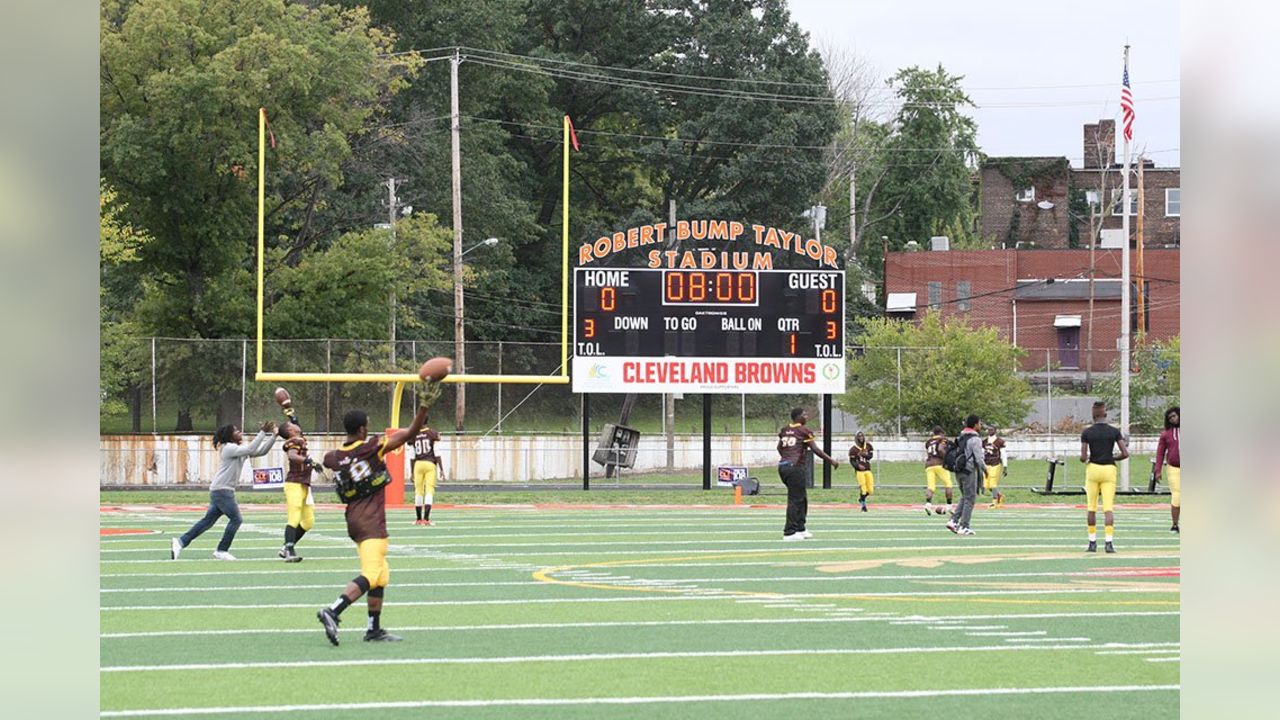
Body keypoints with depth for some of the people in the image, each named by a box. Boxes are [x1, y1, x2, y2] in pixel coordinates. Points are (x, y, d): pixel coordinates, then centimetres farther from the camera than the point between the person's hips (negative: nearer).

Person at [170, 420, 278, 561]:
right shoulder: (229, 448, -11)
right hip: (222, 490, -9)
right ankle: (222, 551, 0)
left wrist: (273, 436, 6)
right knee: (235, 519, -7)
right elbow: (251, 450, -24)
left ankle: (181, 542, 8)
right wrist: (263, 432, -22)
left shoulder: (240, 449, 17)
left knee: (208, 520, 9)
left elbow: (261, 451, 15)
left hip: (225, 491, 9)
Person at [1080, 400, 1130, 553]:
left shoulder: (1087, 432, -4)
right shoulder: (1114, 431, -2)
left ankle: (1092, 542, 14)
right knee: (1108, 508, -3)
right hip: (1109, 470, 0)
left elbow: (1083, 457, -8)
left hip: (1093, 468, 0)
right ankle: (1109, 542, -16)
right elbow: (1125, 453, -5)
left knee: (1092, 508, 11)